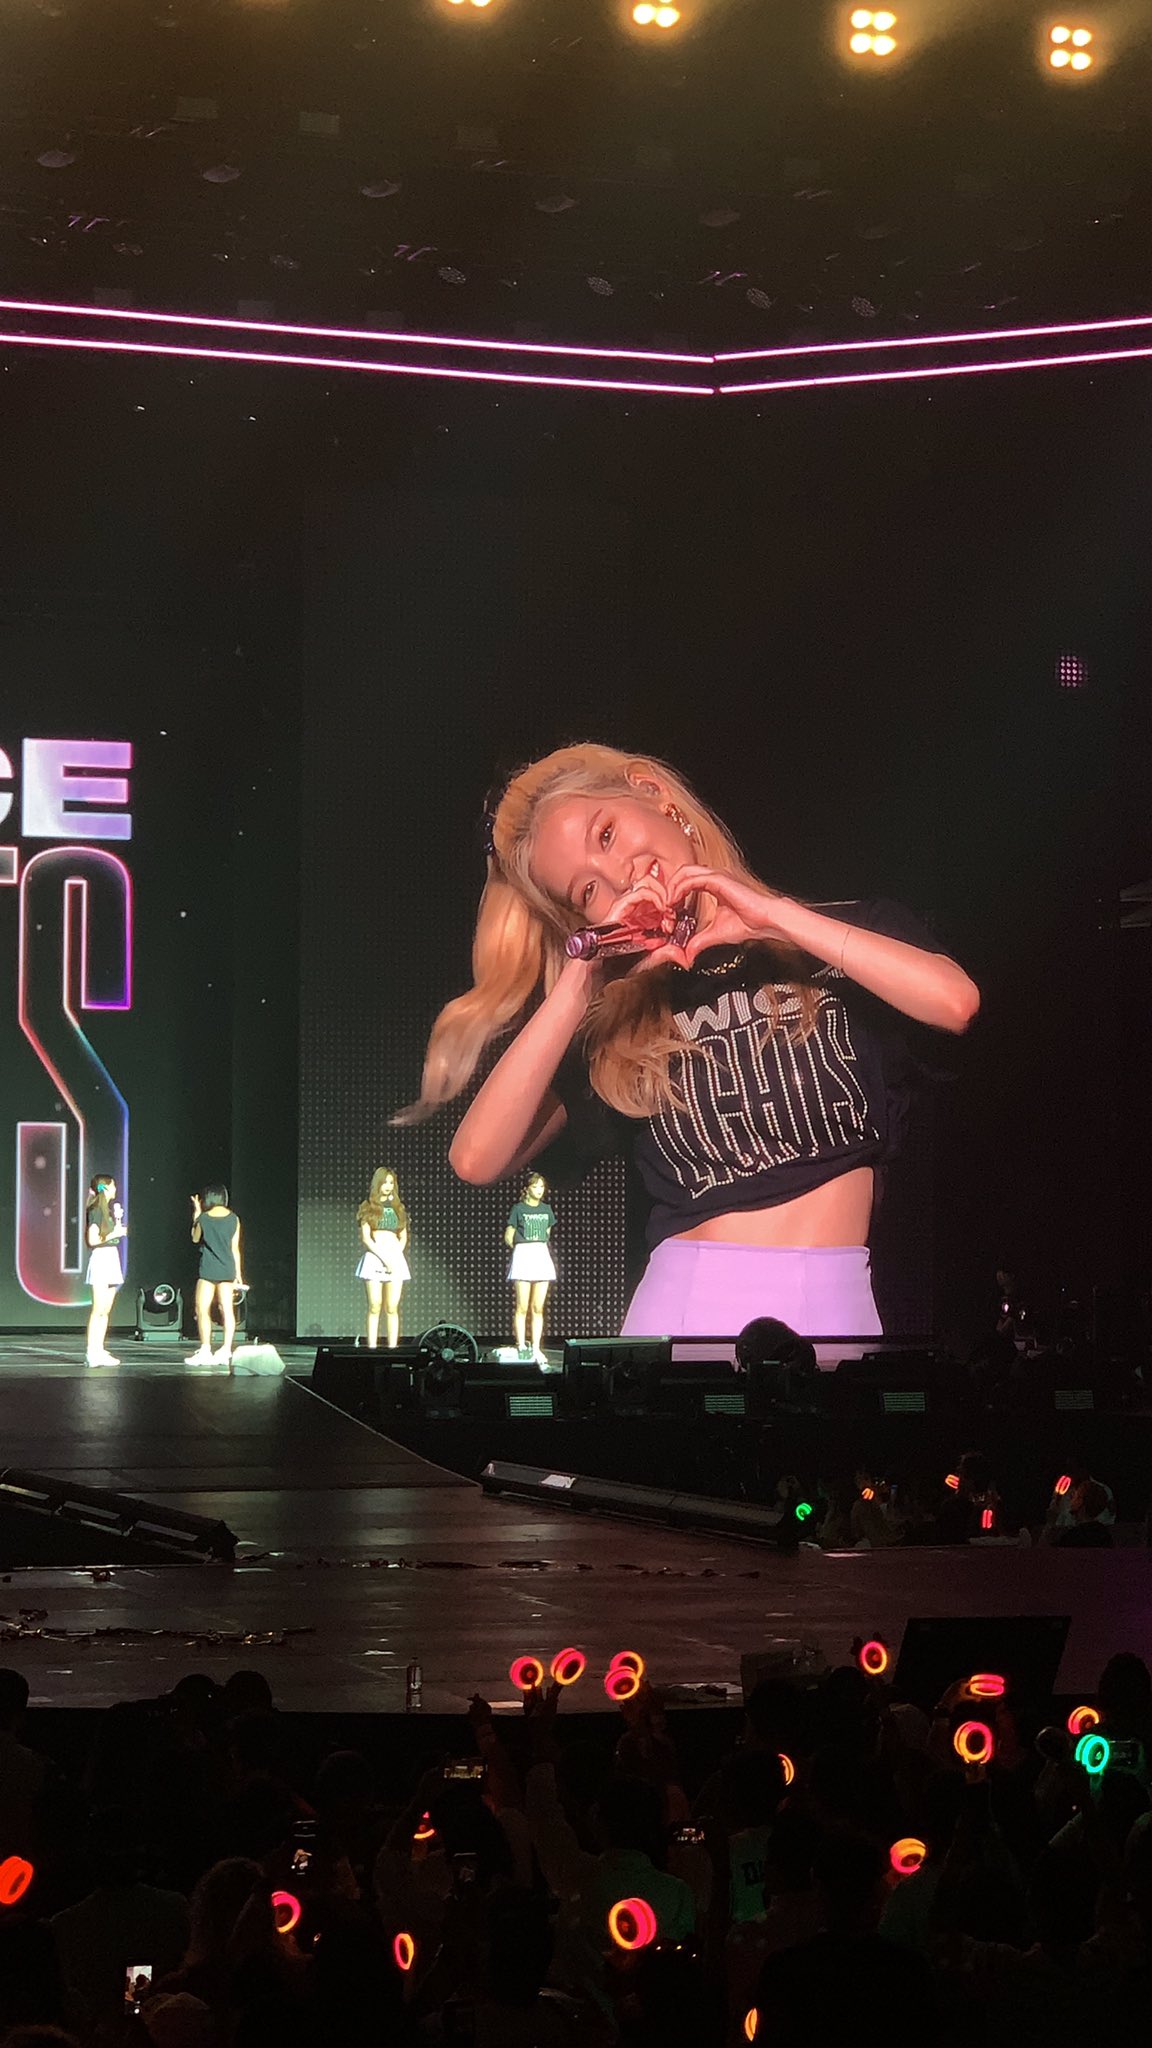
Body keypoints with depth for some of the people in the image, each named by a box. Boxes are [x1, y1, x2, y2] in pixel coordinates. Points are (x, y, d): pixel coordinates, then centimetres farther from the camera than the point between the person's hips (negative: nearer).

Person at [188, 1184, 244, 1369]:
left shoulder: (203, 1218, -8)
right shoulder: (233, 1219, 2)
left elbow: (195, 1238, 11)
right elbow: (235, 1248, 6)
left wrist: (196, 1214, 13)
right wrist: (238, 1274, 13)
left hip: (208, 1269, -4)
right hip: (227, 1269, 4)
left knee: (202, 1310, 2)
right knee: (227, 1310, 4)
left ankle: (205, 1350, -5)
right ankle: (226, 1351, 1)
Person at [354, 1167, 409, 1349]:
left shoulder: (398, 1208, 16)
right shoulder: (369, 1208, 5)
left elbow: (403, 1237, 16)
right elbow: (365, 1237, -3)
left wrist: (395, 1257, -2)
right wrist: (383, 1258, -12)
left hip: (395, 1258, 3)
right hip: (374, 1257, -3)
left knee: (392, 1308, -3)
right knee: (375, 1307, -7)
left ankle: (392, 1348, -4)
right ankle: (372, 1348, -9)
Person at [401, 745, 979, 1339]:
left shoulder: (848, 933, 11)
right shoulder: (615, 1016, 13)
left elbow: (954, 1001, -11)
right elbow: (477, 1159, 0)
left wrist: (776, 917, -8)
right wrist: (580, 979, -3)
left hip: (834, 1306, 0)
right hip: (681, 1303, 0)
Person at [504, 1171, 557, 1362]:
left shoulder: (546, 1208, 11)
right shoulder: (518, 1208, -2)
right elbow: (508, 1236, 3)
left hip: (542, 1256, 4)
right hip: (522, 1257, -4)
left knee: (538, 1308, 4)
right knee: (522, 1307, -5)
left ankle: (536, 1348, 7)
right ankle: (521, 1348, -3)